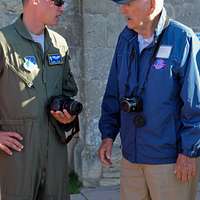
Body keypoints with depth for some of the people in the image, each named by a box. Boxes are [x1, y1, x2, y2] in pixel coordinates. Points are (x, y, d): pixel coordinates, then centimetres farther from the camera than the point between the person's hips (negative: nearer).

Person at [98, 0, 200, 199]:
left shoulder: (183, 39, -13)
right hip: (131, 155, 6)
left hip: (170, 159, -6)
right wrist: (108, 134, 10)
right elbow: (113, 93, 13)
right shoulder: (126, 38, 6)